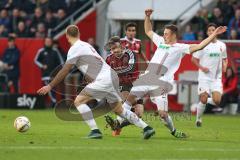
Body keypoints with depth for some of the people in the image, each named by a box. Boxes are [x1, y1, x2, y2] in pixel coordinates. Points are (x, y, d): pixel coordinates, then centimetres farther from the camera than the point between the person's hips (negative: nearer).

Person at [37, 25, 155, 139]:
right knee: (119, 110, 21)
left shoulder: (75, 48, -4)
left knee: (79, 101, -6)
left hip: (104, 79, -9)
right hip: (112, 76, 9)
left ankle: (95, 131, -13)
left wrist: (50, 86, -4)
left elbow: (65, 71, -8)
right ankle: (146, 128, 21)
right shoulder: (86, 45, 22)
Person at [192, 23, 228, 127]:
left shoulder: (222, 45, 7)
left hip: (217, 78, 3)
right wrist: (202, 67, -15)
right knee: (203, 100, -8)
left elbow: (224, 59, 20)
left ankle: (207, 101, 21)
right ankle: (198, 119, 13)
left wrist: (224, 66, -1)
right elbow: (194, 59, -1)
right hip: (205, 76, -3)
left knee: (217, 101, -12)